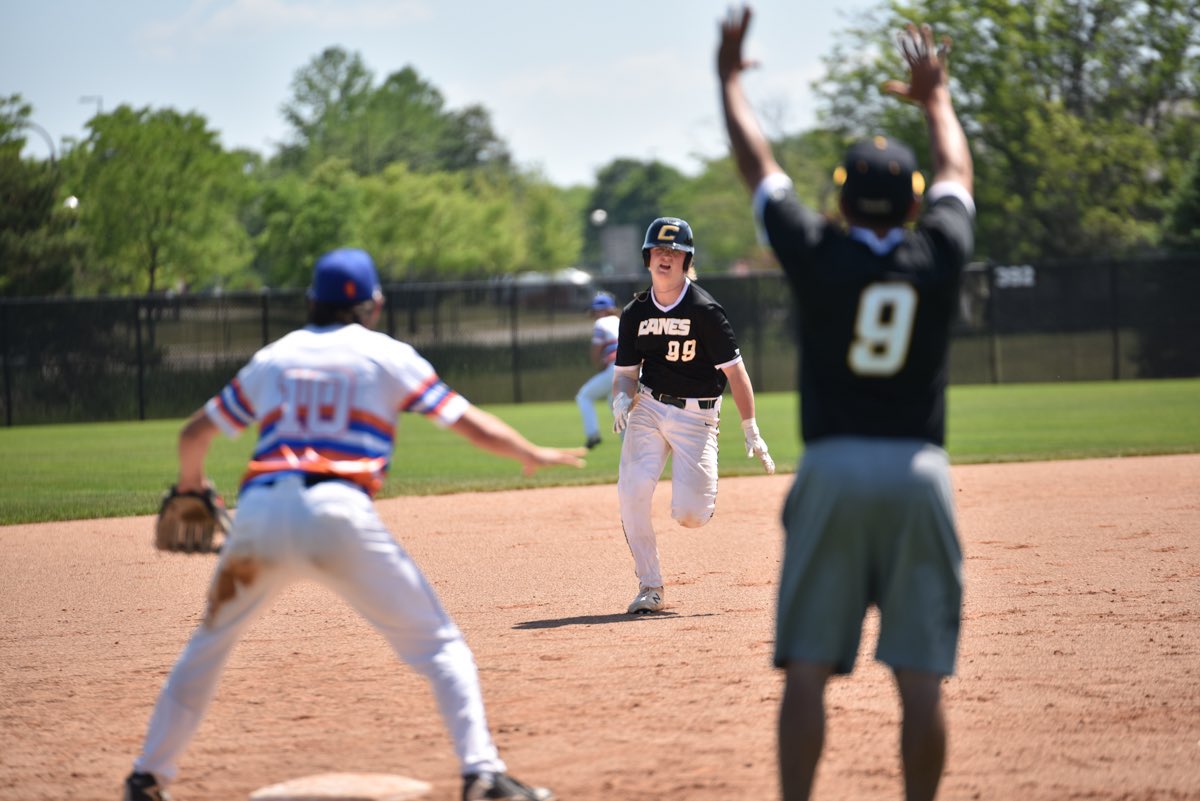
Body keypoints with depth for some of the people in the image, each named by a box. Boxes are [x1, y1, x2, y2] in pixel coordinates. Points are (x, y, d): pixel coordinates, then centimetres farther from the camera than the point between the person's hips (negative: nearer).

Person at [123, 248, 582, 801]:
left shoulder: (273, 358, 23)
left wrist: (189, 485, 50)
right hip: (339, 511, -3)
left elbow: (194, 433, 30)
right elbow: (473, 426, 13)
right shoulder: (387, 355, 15)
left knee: (209, 643, 24)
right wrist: (536, 456, 29)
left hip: (259, 511, 3)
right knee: (438, 644, 3)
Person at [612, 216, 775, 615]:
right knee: (632, 490, -19)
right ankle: (649, 587, -5)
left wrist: (750, 430, -13)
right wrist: (622, 398, -14)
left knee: (689, 515, -12)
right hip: (648, 408, 3)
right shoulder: (635, 313, 4)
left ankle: (704, 490, 28)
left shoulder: (704, 310, -11)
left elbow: (734, 370, -10)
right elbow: (626, 372, 10)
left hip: (696, 415, -3)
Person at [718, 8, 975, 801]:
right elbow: (957, 173, 22)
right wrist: (936, 97, 40)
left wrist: (730, 76, 26)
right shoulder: (939, 256, 2)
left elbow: (758, 164, 11)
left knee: (808, 668, 1)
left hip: (832, 471, -1)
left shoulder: (820, 254, -3)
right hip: (920, 473, 1)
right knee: (921, 676, 1)